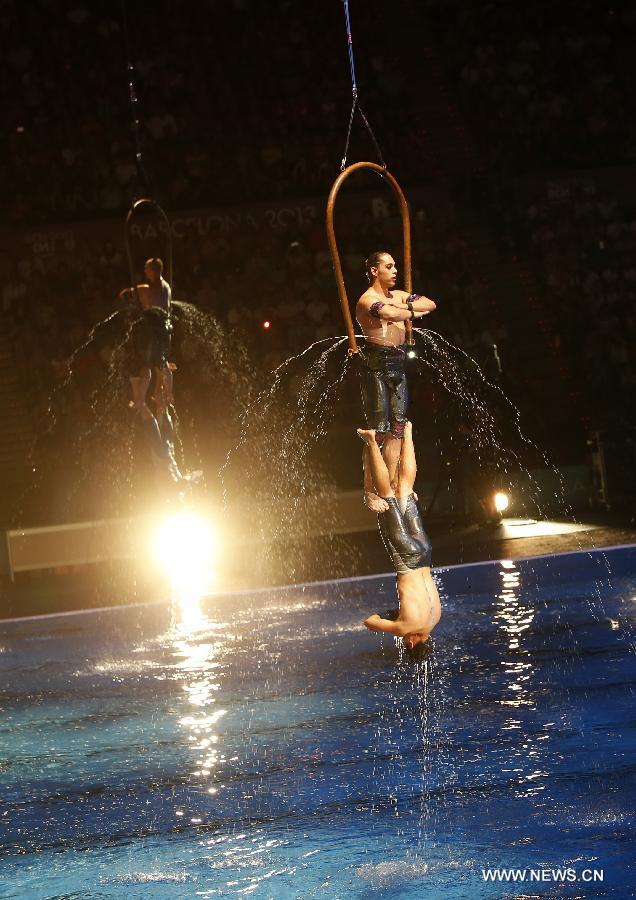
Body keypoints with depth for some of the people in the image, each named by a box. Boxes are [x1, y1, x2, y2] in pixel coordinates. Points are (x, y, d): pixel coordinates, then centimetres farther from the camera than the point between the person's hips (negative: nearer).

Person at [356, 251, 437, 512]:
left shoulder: (398, 296, 16)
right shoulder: (367, 300, -10)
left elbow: (430, 304, 12)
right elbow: (392, 315, -28)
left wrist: (403, 306, -4)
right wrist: (414, 312, -8)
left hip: (398, 365, 8)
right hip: (377, 365, -8)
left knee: (398, 427, 7)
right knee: (378, 431, -8)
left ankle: (392, 484, 12)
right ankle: (370, 491, -4)